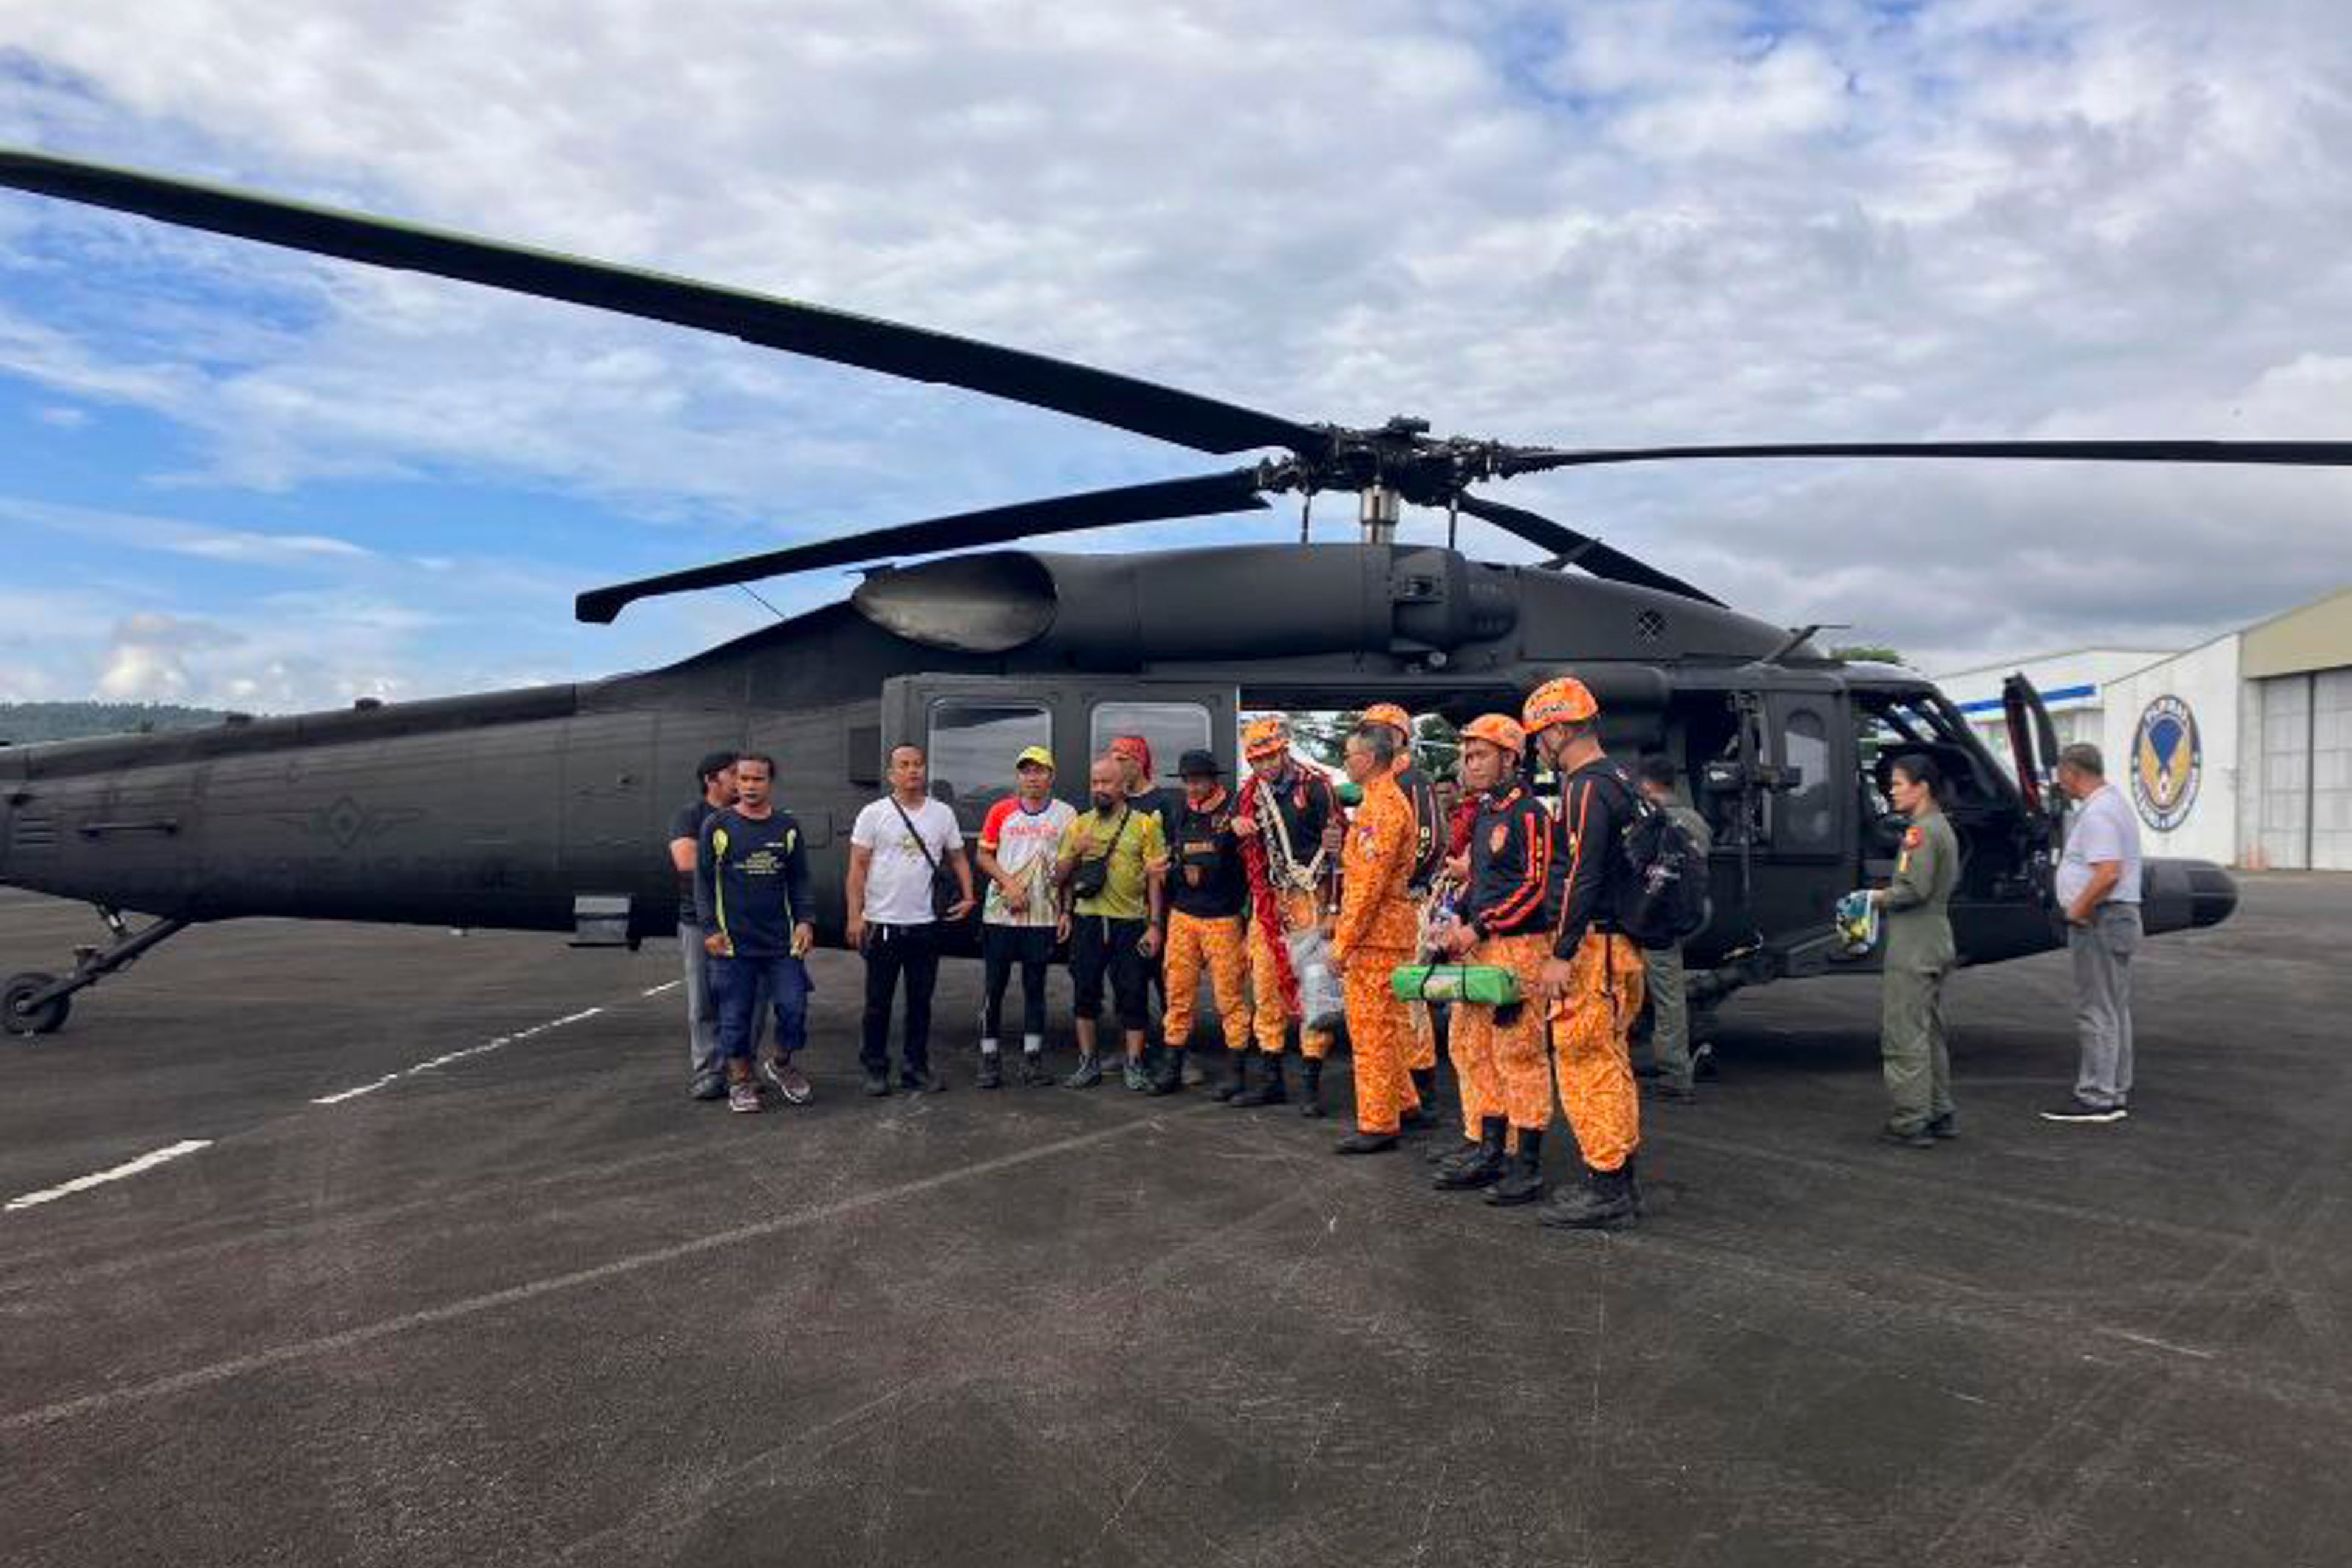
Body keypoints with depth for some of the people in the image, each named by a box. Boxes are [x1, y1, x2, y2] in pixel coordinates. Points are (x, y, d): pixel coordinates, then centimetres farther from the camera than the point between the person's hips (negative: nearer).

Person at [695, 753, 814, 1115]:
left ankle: (784, 1063, 23)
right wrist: (709, 929, -5)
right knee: (735, 1016, 3)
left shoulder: (787, 827, 8)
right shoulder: (718, 825, 1)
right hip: (732, 942, -2)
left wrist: (805, 920, 0)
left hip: (782, 940, 2)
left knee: (794, 1007, -2)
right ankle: (741, 1080, 20)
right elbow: (703, 881, 2)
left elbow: (800, 881, 13)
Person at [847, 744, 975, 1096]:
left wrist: (968, 895, -1)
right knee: (879, 1002, 5)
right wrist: (856, 915, -11)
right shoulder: (874, 813, -2)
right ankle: (876, 1069, 16)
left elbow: (958, 858, 15)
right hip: (882, 923, -3)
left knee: (921, 1001, 10)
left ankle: (916, 1066, 21)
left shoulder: (942, 814, 7)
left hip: (925, 924, 3)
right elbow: (858, 866, -3)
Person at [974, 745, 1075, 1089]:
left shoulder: (1066, 814, 3)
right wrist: (1009, 883, -11)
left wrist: (1065, 910, 0)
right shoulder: (1001, 811, 4)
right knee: (994, 987, 2)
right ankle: (990, 1059, 10)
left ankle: (1032, 1059, 16)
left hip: (1043, 917, 0)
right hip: (1000, 914, 0)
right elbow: (984, 856, 5)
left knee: (1035, 988, 8)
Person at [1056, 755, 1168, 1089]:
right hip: (1087, 921, 3)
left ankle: (1134, 1066, 11)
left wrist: (1154, 925, -5)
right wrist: (1075, 852, -6)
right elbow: (1060, 877, 13)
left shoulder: (1144, 824, 2)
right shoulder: (1079, 825, 10)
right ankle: (1089, 1062, 19)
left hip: (1130, 922, -2)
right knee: (1085, 993, 7)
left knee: (1133, 996, 0)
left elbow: (1155, 878, 0)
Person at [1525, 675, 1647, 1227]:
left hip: (1592, 948, -10)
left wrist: (1561, 954, -21)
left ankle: (1605, 1191, 1)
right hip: (1619, 944, 10)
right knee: (1609, 1063, 15)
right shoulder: (1618, 781, 16)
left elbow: (1583, 877, -22)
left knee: (1586, 1064, -4)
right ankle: (1619, 1182, 23)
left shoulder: (1586, 789, -16)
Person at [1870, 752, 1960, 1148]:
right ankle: (1939, 1114, 24)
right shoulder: (1943, 827, 15)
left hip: (1913, 948, -11)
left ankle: (1911, 1122, -3)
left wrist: (1880, 897, -7)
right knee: (1930, 1033, 18)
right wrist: (1888, 896, 11)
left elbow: (1916, 889, -24)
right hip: (1937, 944, 11)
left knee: (1904, 1036, -6)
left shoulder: (1921, 831, -16)